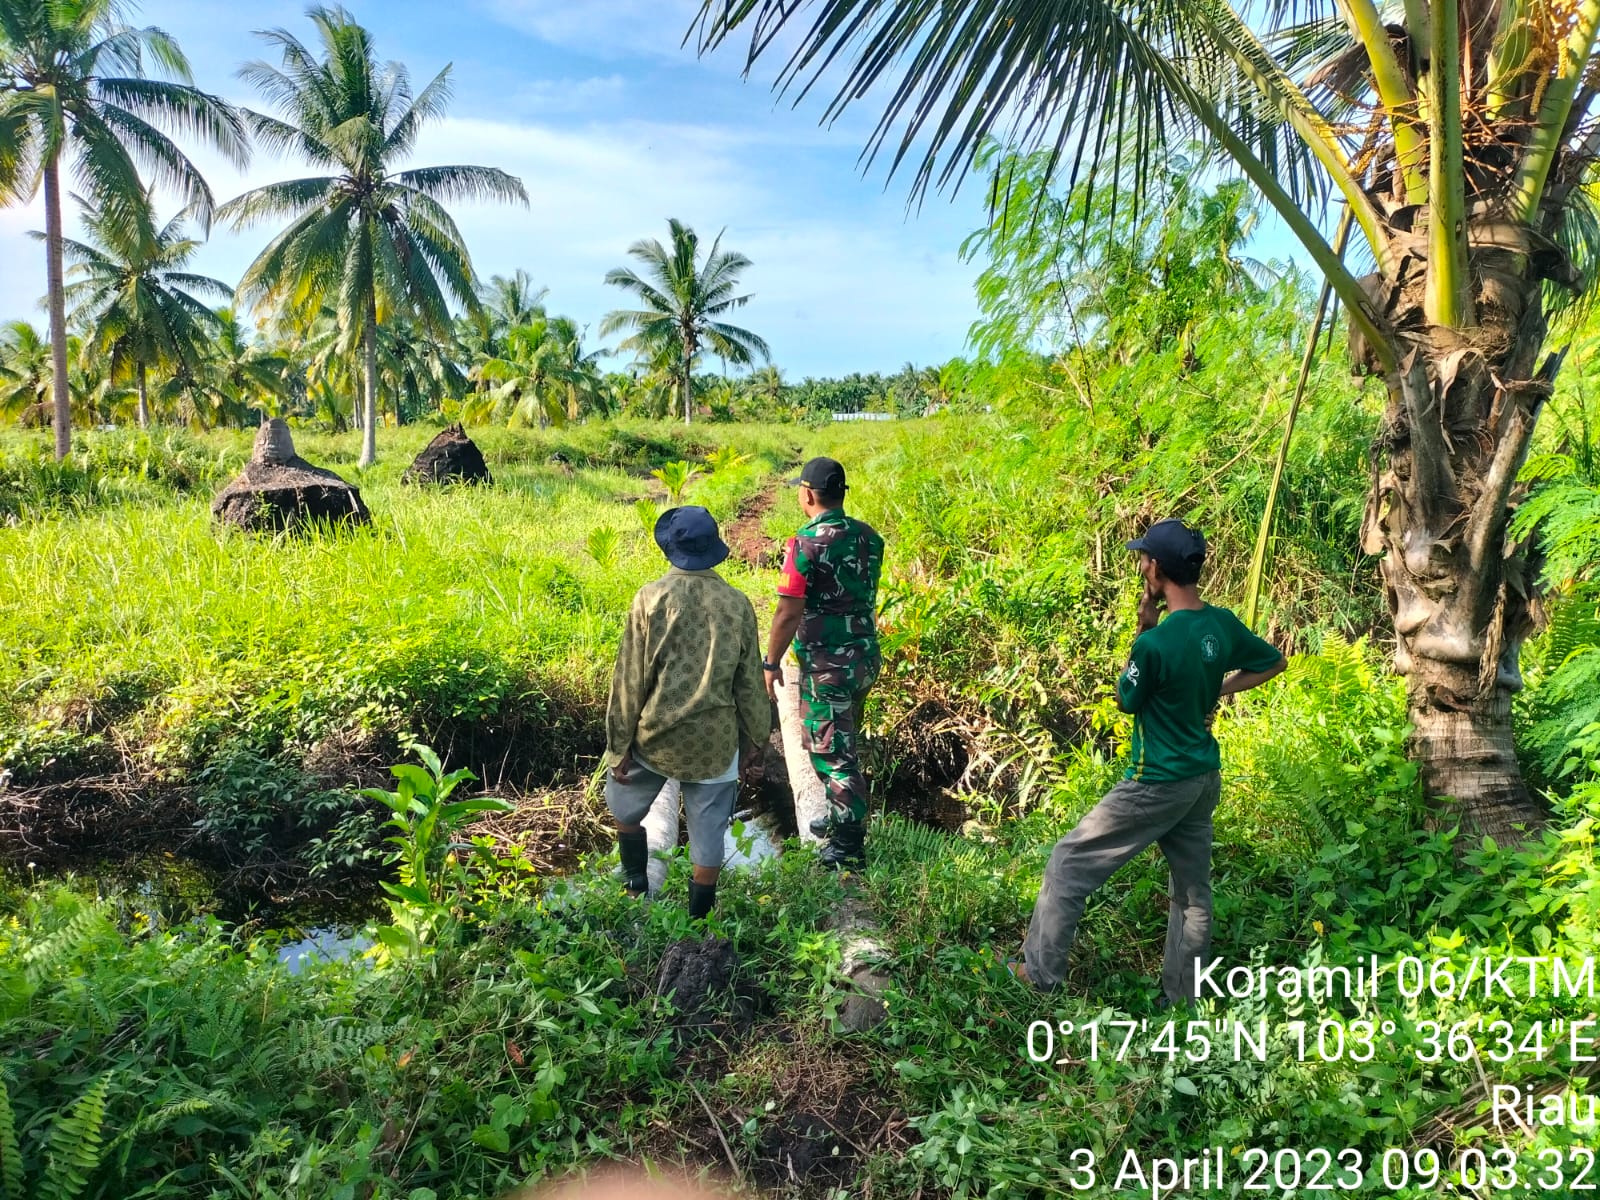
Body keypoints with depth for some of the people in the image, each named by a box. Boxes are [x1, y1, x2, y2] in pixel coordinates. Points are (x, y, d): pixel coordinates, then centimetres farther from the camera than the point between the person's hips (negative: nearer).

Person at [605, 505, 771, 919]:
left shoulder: (652, 598, -11)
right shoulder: (737, 603, -5)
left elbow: (630, 680, -9)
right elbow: (749, 681, 2)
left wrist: (619, 745, 0)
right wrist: (754, 735, 15)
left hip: (656, 735, -1)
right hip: (714, 742, 1)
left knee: (625, 807, 24)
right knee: (708, 835, 11)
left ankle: (636, 889, 34)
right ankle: (699, 918, 19)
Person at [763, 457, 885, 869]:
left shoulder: (806, 544, -18)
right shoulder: (869, 536, 3)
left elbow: (788, 613, -19)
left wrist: (772, 662, -7)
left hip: (827, 665, -7)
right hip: (866, 657, 8)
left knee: (832, 751, 3)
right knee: (843, 743, 23)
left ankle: (849, 846, 10)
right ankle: (841, 817, 37)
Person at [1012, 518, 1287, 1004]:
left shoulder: (1156, 643, -26)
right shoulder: (1223, 624, -3)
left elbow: (1126, 700, -7)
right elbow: (1275, 662, 15)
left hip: (1158, 784, -8)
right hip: (1204, 778, 8)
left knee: (1069, 863, 5)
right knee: (1192, 889, 17)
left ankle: (1040, 973, 14)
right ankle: (1181, 997, 30)